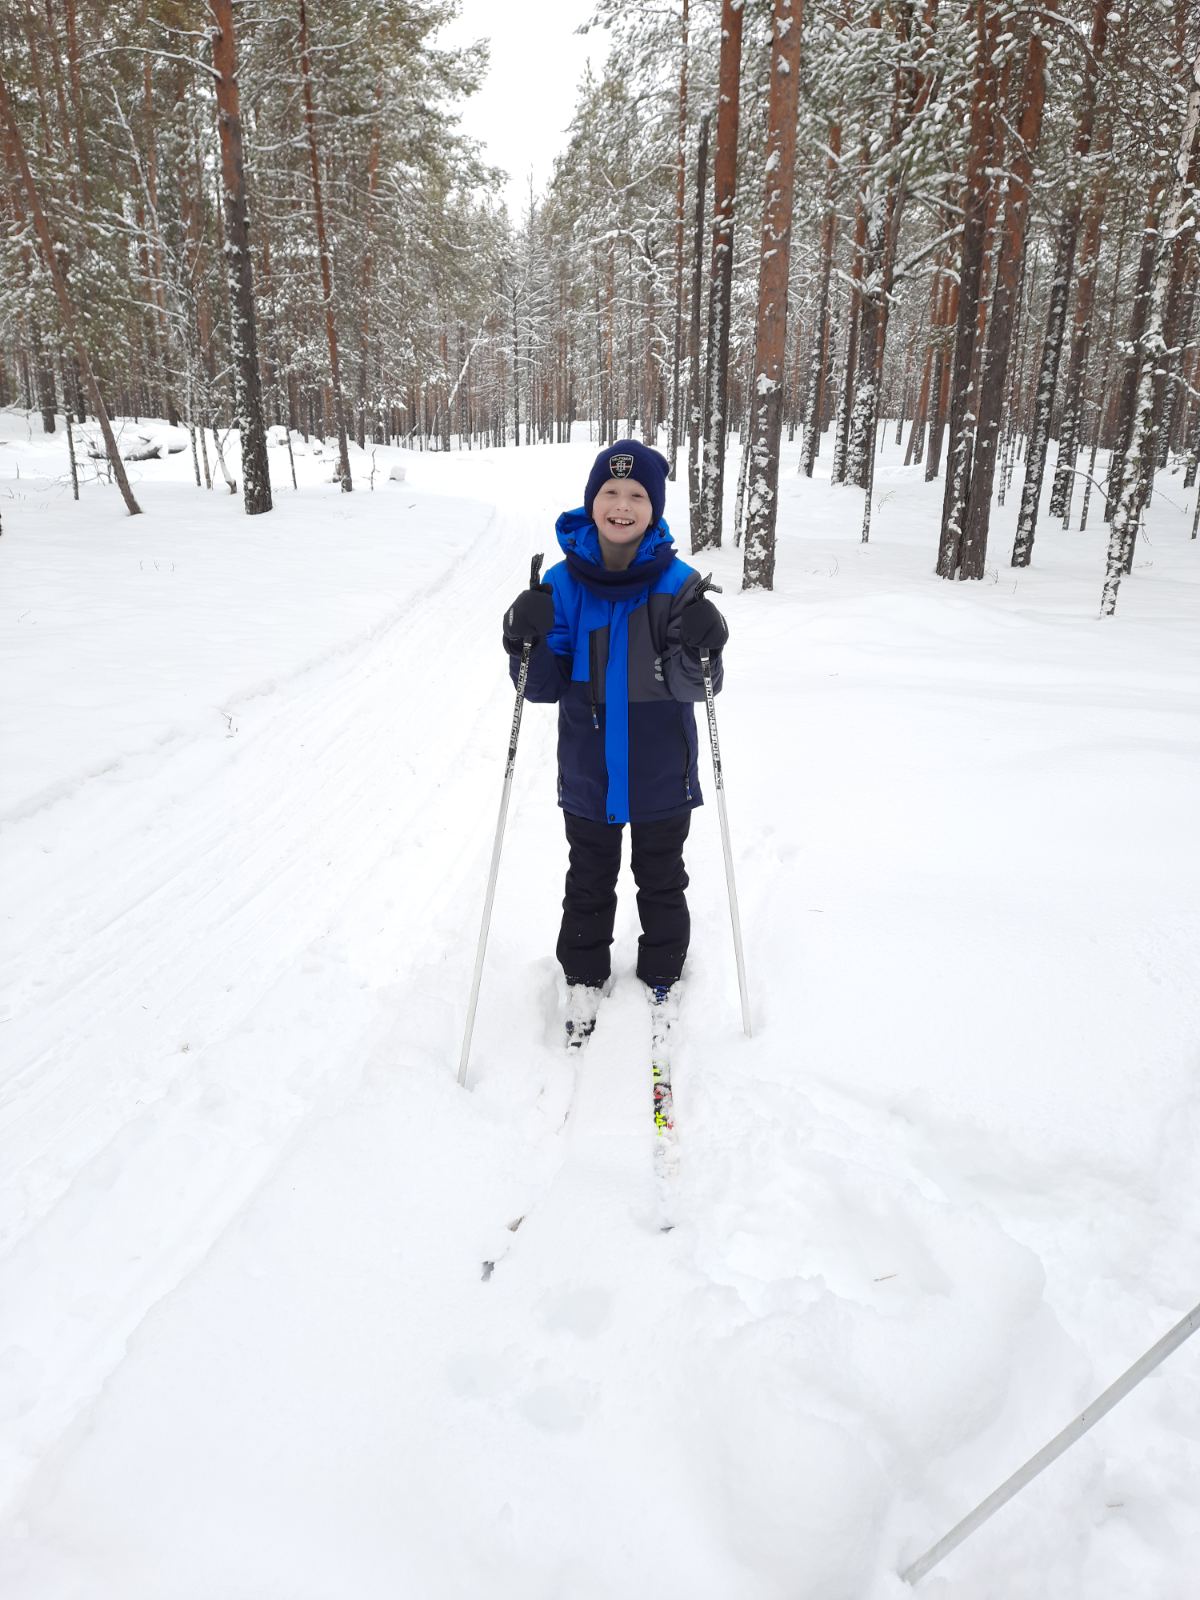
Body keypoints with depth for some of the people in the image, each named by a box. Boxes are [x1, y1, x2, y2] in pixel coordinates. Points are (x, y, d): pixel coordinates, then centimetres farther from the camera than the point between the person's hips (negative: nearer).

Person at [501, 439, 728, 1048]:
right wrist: (528, 643, -24)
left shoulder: (678, 583, -10)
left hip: (661, 774, -1)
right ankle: (584, 976, 38)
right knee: (588, 882, 18)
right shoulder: (563, 583, -7)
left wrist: (698, 649, -30)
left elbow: (692, 688, -10)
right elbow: (544, 688, -5)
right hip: (587, 772, 1)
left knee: (661, 881, 17)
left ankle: (661, 977, 38)